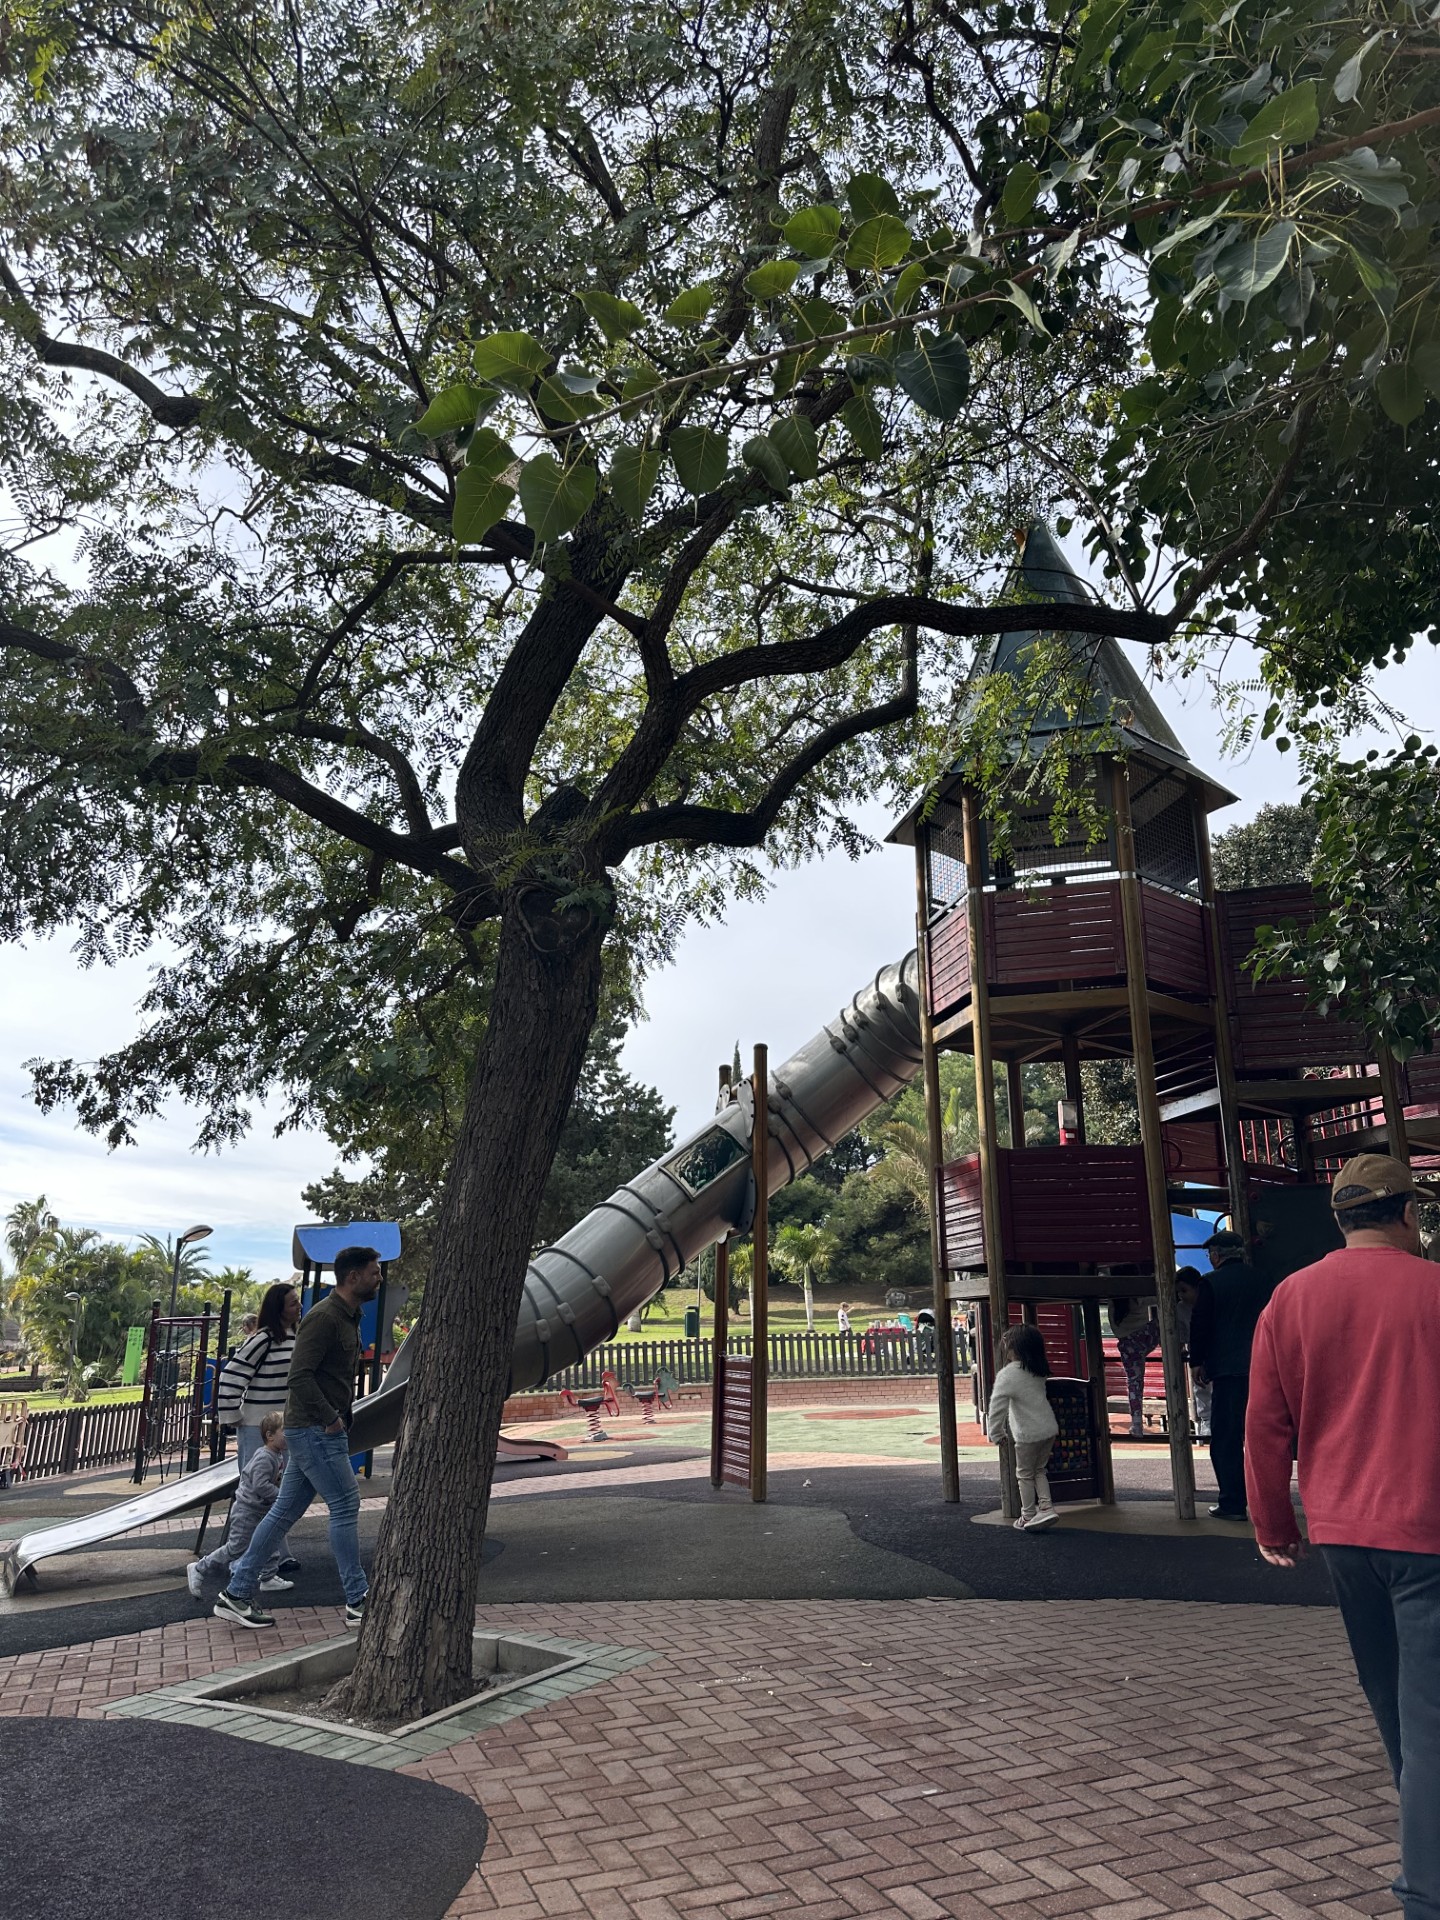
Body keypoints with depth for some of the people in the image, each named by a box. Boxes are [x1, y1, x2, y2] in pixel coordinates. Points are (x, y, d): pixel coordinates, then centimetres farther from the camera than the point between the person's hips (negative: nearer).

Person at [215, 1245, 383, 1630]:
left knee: (284, 1511, 13)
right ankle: (358, 1603, 4)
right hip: (314, 1429, -10)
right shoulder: (324, 1317, -17)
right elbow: (300, 1375, -23)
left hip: (319, 1431, 10)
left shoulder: (349, 1318, 15)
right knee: (344, 1506, -4)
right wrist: (331, 1418, -19)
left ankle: (236, 1594, 20)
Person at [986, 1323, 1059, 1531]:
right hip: (1049, 1428, 7)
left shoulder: (1008, 1374, -17)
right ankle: (1046, 1508, 15)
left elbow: (997, 1406, -18)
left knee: (1025, 1474, 10)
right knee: (1039, 1470, 22)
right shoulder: (1038, 1372, 6)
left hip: (1028, 1433, -7)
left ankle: (1028, 1517, 18)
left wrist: (995, 1432, -7)